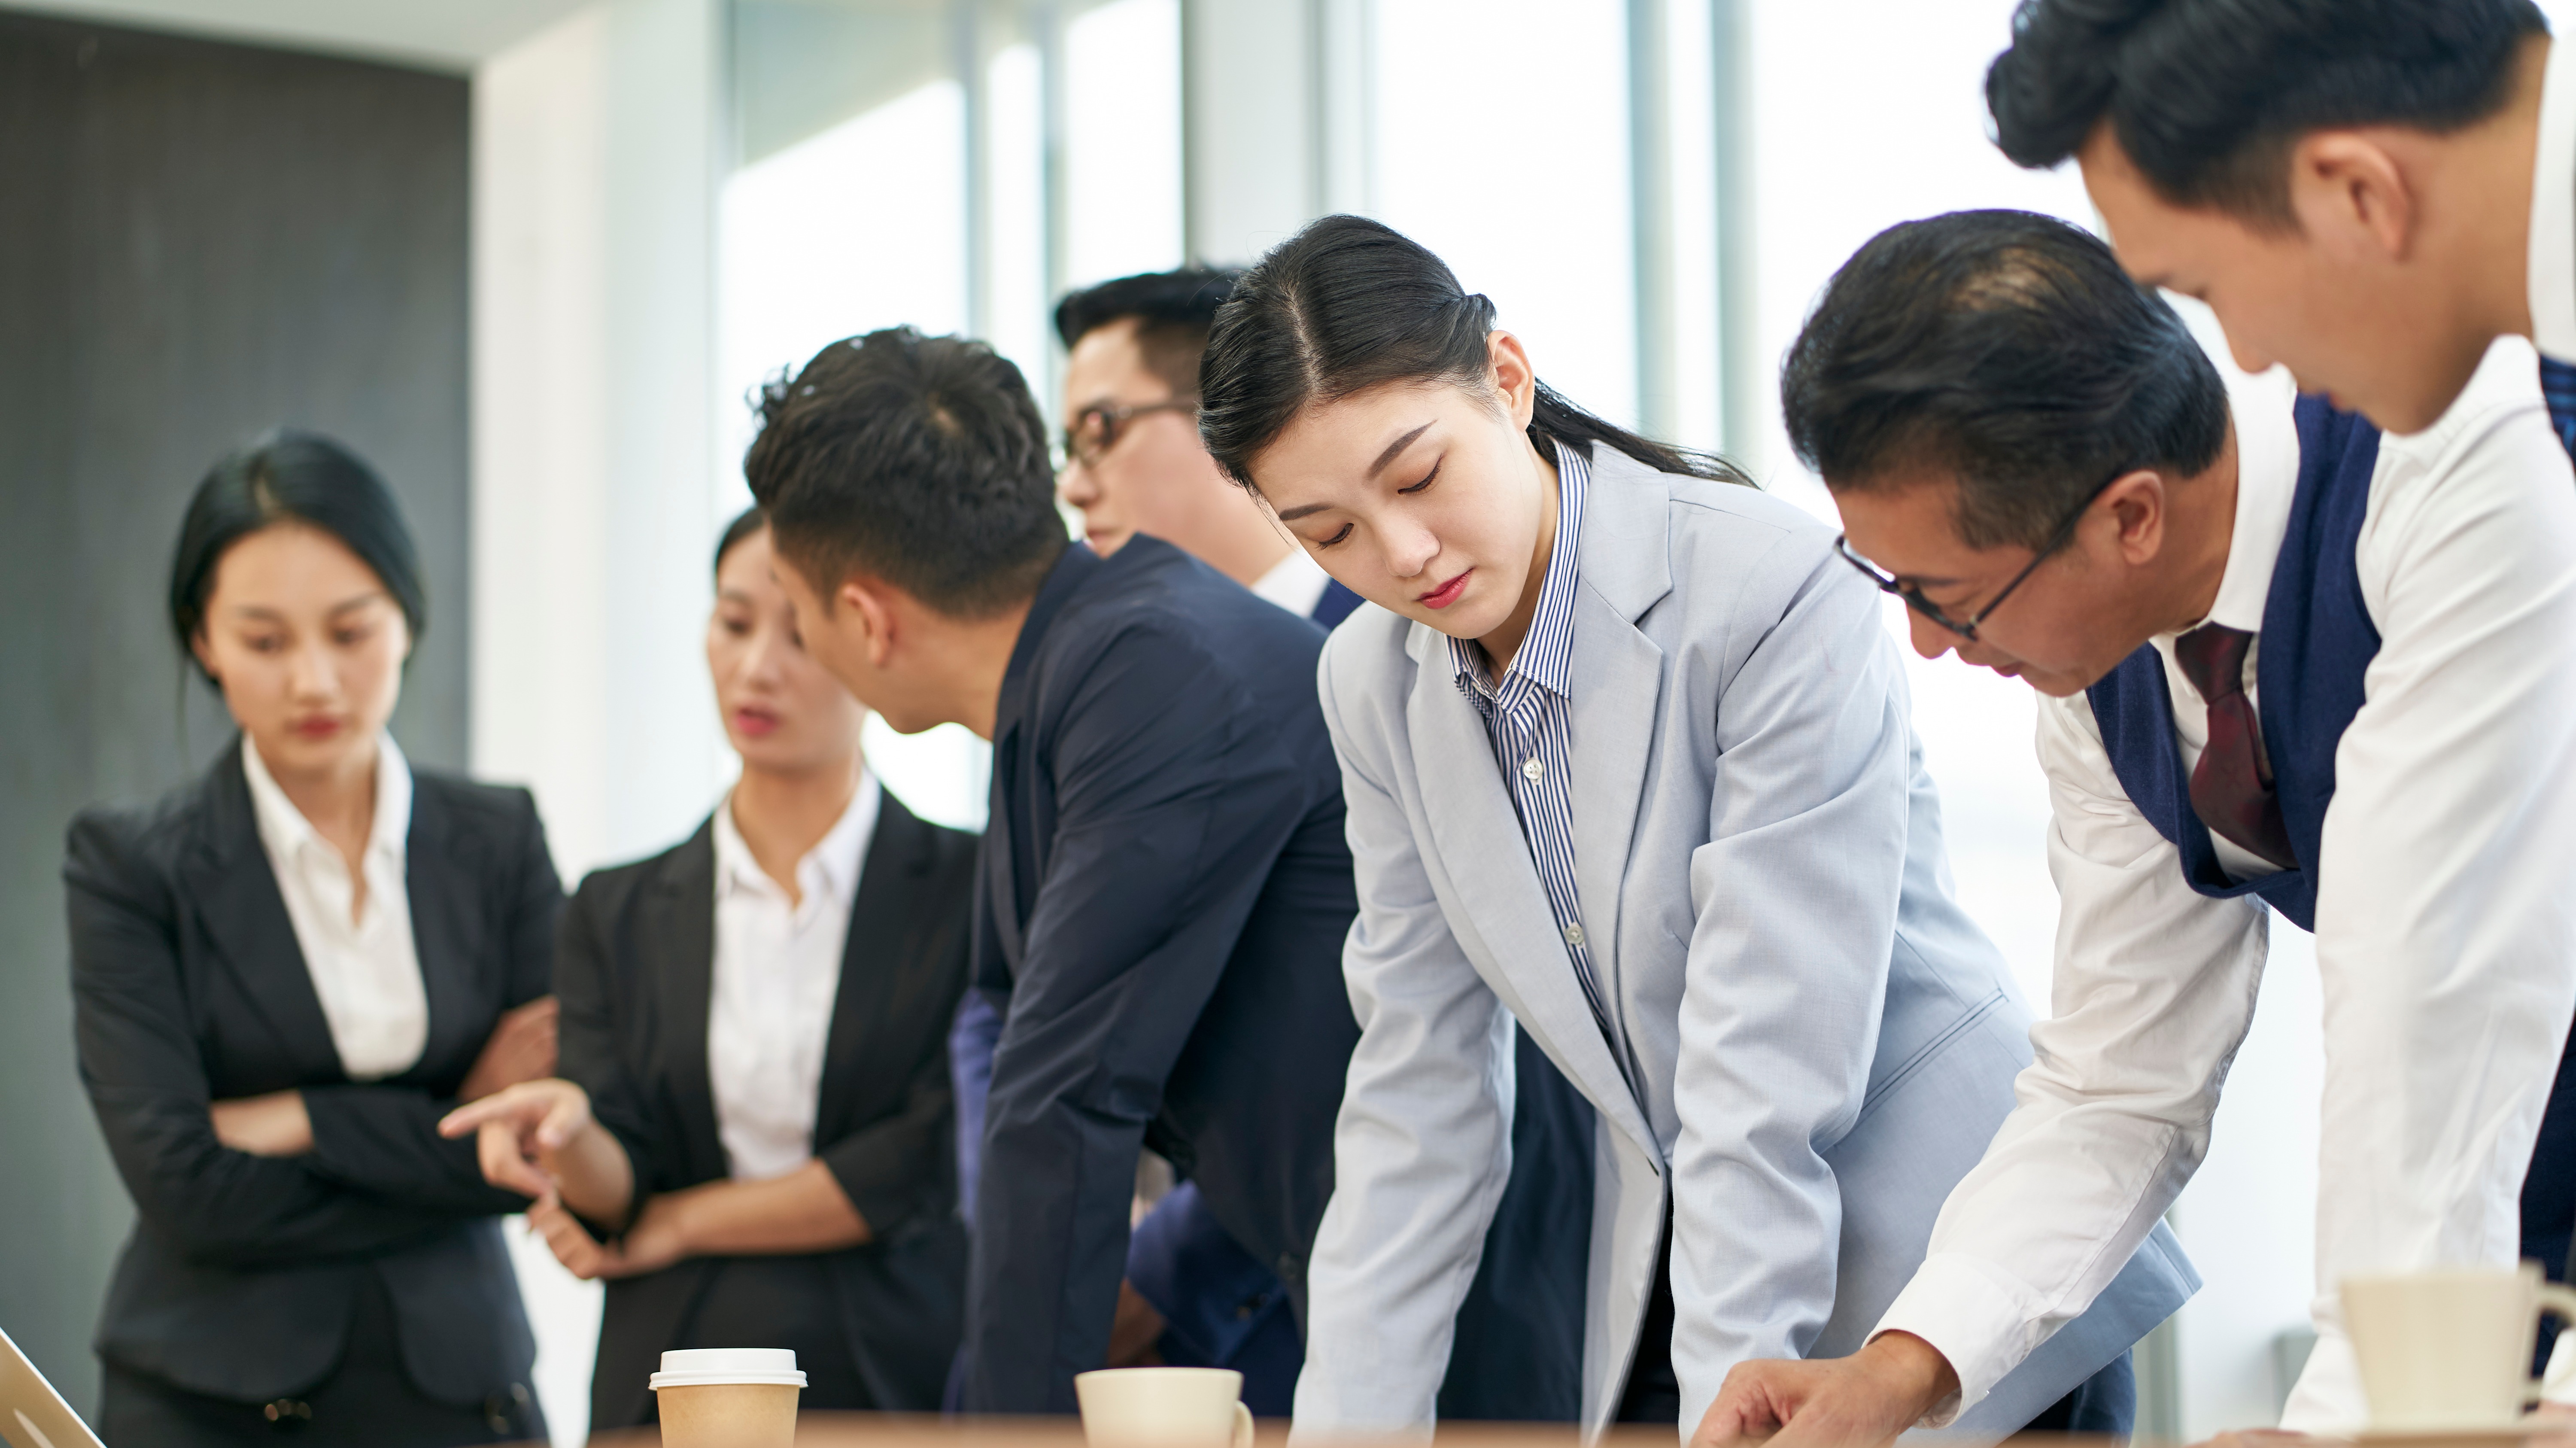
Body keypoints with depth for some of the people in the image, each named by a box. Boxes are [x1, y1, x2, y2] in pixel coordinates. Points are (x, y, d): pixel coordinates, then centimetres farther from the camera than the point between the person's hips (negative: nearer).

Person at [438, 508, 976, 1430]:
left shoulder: (969, 888, 6)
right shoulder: (617, 914, 15)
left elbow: (936, 1164, -2)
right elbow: (618, 1191, 7)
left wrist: (677, 1224, 4)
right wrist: (568, 1132, -15)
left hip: (902, 1389, -3)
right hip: (671, 1397, 3)